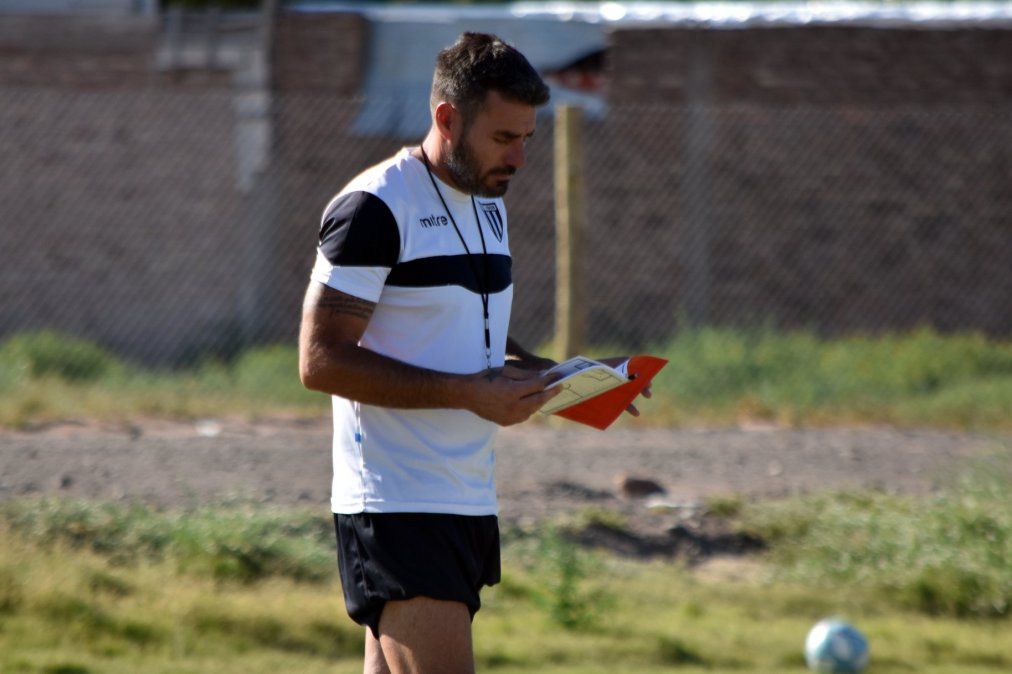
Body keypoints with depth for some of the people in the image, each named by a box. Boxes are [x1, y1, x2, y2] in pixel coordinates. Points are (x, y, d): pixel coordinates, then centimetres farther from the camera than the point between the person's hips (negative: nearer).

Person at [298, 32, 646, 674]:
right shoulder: (375, 207, -12)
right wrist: (469, 392, -21)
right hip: (397, 507, -8)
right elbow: (322, 360, -17)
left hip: (469, 501, 8)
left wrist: (550, 375, 7)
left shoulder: (488, 202, 16)